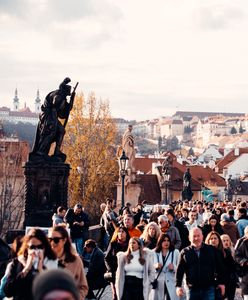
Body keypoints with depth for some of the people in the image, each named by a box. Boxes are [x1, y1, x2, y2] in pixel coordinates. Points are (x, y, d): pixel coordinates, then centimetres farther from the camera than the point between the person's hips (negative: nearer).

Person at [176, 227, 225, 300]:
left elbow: (219, 267, 8)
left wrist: (221, 283, 5)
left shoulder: (211, 250, 4)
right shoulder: (185, 252, 3)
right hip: (192, 289, 1)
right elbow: (179, 270, 5)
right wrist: (178, 286, -2)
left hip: (209, 288, -1)